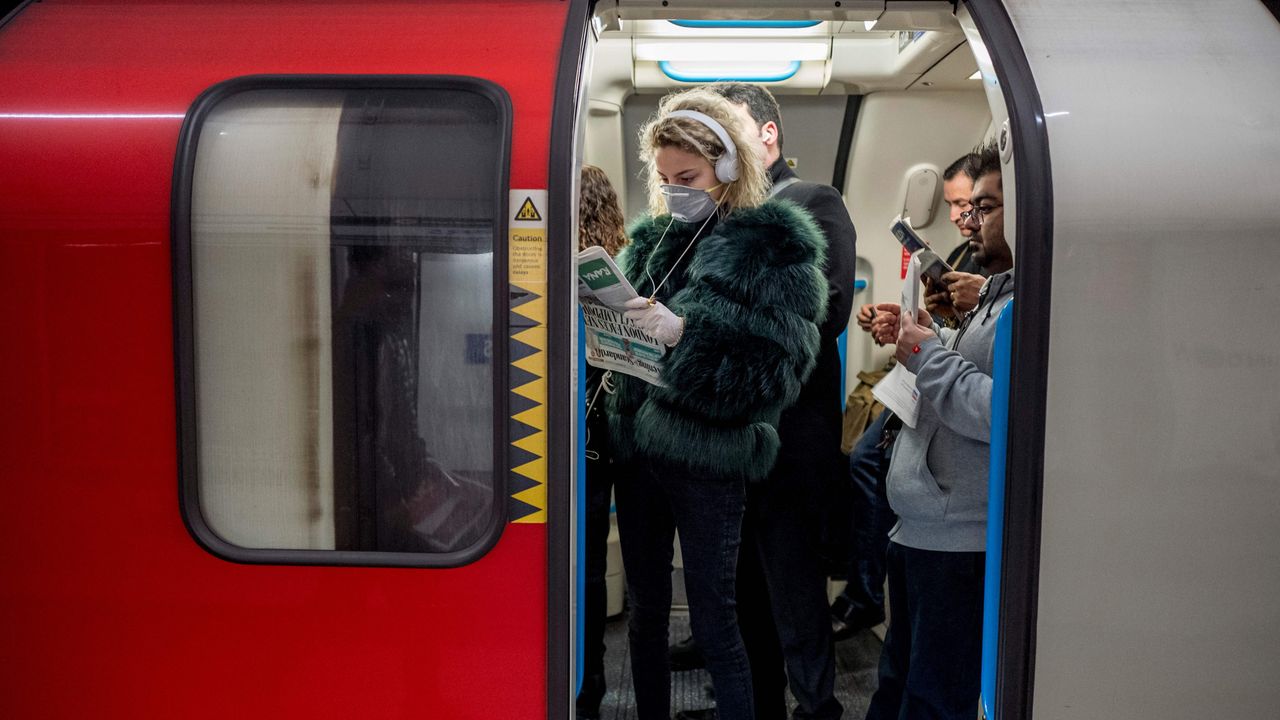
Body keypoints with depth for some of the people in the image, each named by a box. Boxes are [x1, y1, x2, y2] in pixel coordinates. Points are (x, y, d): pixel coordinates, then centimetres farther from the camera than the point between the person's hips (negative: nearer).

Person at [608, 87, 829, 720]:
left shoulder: (774, 246, -7)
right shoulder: (651, 237, 10)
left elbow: (780, 365, -15)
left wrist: (685, 332, -24)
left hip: (708, 460, -6)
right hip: (636, 448, 6)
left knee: (713, 623, 3)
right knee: (645, 611, 16)